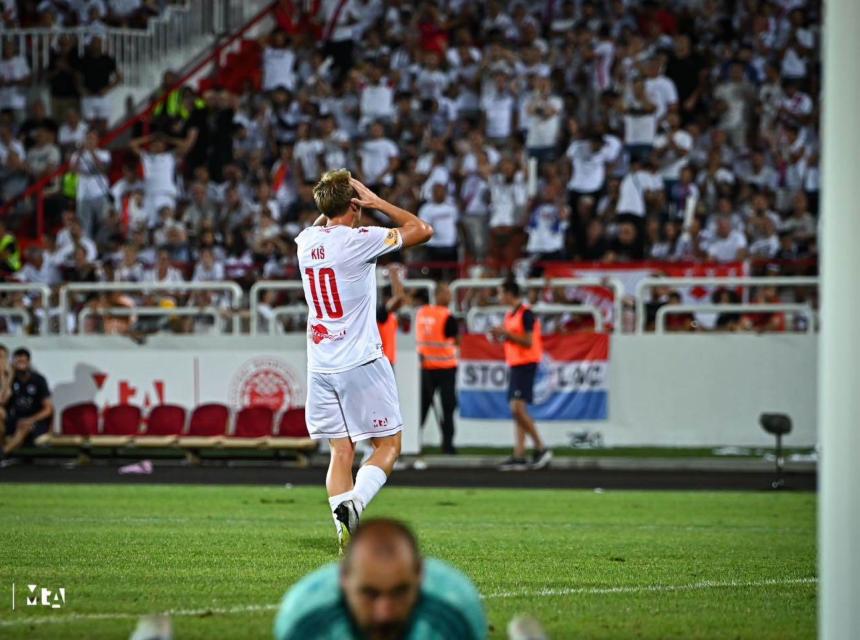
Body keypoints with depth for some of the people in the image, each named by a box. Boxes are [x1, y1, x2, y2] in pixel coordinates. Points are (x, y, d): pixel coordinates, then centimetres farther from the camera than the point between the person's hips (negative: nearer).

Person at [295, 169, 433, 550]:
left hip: (320, 366, 6)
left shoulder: (306, 242, 7)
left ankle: (345, 532, -4)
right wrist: (377, 203, 3)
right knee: (389, 444, 3)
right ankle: (354, 502, -21)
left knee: (341, 451, 7)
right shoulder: (358, 240, -12)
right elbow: (422, 230, -2)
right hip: (361, 362, -6)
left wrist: (332, 202, 22)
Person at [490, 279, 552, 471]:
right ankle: (519, 456, 5)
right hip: (515, 365, 10)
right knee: (518, 411, 6)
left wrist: (506, 333, -20)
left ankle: (541, 449, -10)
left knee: (518, 408, -16)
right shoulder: (510, 315, 15)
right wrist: (500, 336, 6)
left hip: (526, 365, -10)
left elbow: (528, 342, -20)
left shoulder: (526, 314, -13)